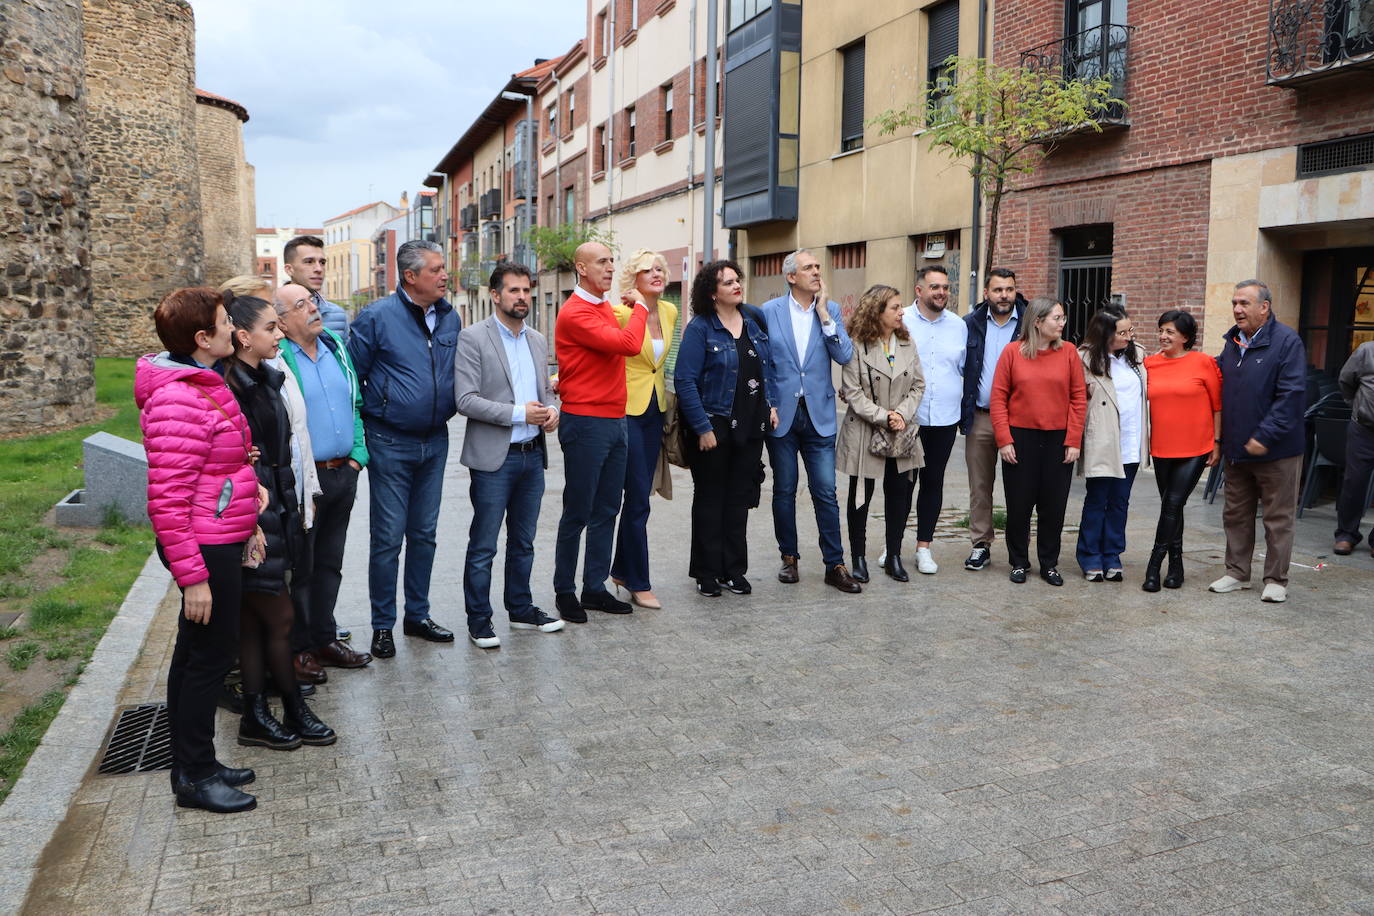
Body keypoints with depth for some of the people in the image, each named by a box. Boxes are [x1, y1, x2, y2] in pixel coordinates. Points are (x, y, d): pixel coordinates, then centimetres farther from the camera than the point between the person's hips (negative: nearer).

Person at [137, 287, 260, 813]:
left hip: (219, 544, 11)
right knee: (212, 655, 0)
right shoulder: (178, 401, -22)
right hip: (205, 550, -11)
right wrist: (192, 576, -23)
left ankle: (193, 765, 31)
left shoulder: (204, 386, 11)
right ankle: (194, 776, 15)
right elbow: (167, 502, -24)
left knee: (196, 653, 17)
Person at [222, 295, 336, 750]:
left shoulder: (267, 380, 12)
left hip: (275, 512, 9)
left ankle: (256, 717, 22)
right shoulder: (227, 389, -16)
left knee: (253, 619, 14)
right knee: (279, 617, 1)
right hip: (251, 519, -9)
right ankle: (295, 712, 16)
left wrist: (296, 502, 17)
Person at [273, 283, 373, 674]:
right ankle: (298, 648, 17)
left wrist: (358, 455, 6)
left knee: (330, 563, 16)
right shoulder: (276, 359, -12)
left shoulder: (336, 348, 10)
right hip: (304, 478, -6)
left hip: (343, 473, 6)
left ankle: (324, 639, 28)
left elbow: (355, 404, 15)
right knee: (300, 566, 5)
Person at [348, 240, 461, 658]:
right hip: (390, 443, -5)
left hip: (435, 440, 5)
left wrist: (451, 406, 8)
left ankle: (418, 615, 27)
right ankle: (382, 626, 14)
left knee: (424, 534, 13)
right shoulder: (376, 317, -10)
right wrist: (364, 422, -5)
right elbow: (352, 376, -6)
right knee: (388, 538, 0)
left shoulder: (451, 318, 5)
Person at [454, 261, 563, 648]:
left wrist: (551, 409, -2)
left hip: (533, 455, 6)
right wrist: (519, 413, -18)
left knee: (523, 541, 17)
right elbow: (465, 400, -15)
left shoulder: (538, 341, 12)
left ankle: (521, 609, 30)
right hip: (494, 457, -6)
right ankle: (478, 619, 14)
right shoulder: (473, 339, -8)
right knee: (483, 546, 2)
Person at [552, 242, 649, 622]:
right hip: (585, 423, -9)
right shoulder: (575, 313, -14)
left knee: (606, 511, 12)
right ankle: (564, 592, 15)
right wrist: (640, 307, -8)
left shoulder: (606, 309, 16)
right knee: (578, 512, 1)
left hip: (614, 421, 9)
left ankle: (595, 588, 22)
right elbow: (629, 344, -22)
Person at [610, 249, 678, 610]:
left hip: (655, 410, 7)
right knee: (639, 499, -5)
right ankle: (639, 584, 6)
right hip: (626, 410, -7)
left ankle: (622, 570, 28)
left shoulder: (670, 312, 7)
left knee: (639, 496, 14)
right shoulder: (621, 313, -14)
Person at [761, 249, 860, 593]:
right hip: (782, 413, 0)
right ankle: (789, 558, 23)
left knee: (826, 492, 0)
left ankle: (835, 565, 8)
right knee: (784, 491, 9)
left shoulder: (830, 309, 5)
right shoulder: (770, 311, 0)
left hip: (819, 414, 1)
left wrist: (824, 315, -11)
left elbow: (844, 356, -6)